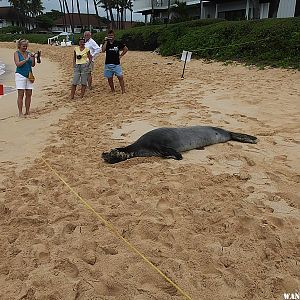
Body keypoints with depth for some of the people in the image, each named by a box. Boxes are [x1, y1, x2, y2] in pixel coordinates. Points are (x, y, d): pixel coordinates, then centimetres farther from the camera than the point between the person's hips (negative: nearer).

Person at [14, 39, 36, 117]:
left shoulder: (28, 53, 12)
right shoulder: (16, 53, 1)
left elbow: (33, 65, 9)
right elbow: (18, 64, -12)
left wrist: (33, 58, -7)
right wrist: (26, 59, -18)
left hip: (29, 75, 5)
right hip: (20, 75, -5)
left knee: (29, 94, 4)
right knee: (21, 94, -6)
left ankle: (27, 112, 11)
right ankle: (20, 113, -3)